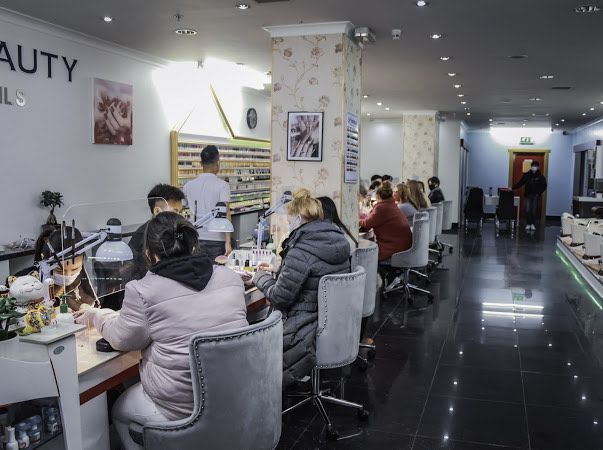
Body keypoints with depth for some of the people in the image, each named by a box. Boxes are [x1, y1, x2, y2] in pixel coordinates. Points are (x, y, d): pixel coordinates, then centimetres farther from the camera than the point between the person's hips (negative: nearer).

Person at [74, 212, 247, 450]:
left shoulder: (142, 292, -18)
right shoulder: (231, 278, -4)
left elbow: (122, 340, 0)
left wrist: (96, 316, 19)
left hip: (180, 412, -5)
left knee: (118, 411, 28)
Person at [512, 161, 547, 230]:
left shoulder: (540, 176, -1)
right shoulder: (526, 175, 3)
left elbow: (544, 186, 2)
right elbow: (520, 183, 4)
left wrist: (538, 193, -8)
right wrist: (512, 188, -4)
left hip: (536, 196, -1)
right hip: (528, 195, 1)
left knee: (534, 210, 2)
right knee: (527, 210, -3)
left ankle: (533, 224, 11)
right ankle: (528, 224, 6)